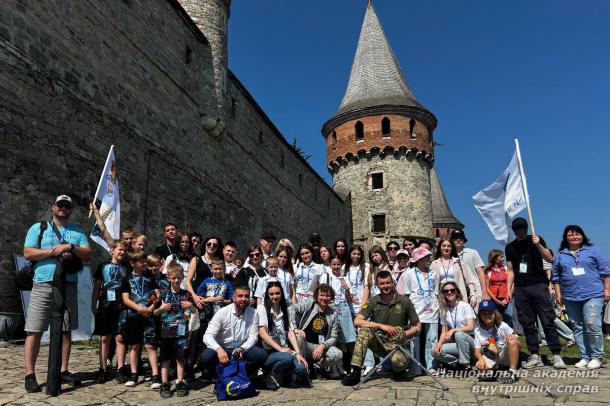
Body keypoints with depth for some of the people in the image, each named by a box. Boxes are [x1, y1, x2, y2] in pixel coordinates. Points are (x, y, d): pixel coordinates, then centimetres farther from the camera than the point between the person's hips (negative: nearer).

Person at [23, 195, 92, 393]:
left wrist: (70, 247, -13)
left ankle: (63, 370, 14)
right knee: (34, 330, -3)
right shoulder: (38, 228, 9)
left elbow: (87, 255, 4)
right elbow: (28, 253, -3)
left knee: (66, 330, 6)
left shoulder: (78, 232, 15)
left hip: (68, 286, 3)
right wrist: (54, 251, -13)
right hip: (43, 285, -2)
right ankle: (30, 375, 4)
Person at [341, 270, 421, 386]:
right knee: (364, 331, -27)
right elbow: (357, 321, -12)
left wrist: (404, 334, -18)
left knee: (400, 363, -33)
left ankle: (398, 370, 8)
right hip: (379, 341, 2)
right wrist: (381, 326, -22)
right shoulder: (373, 301, -1)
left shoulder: (404, 301, -4)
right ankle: (356, 372, -26)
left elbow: (417, 326, 2)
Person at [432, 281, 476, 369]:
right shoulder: (444, 310, 7)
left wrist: (453, 330, -26)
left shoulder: (465, 306, -7)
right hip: (457, 343, 4)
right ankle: (459, 363, -1)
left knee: (458, 334, -37)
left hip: (470, 340, -4)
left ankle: (466, 365, -19)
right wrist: (439, 343, -12)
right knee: (435, 352, -19)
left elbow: (470, 327, -16)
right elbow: (444, 331, 6)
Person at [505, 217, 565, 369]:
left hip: (539, 285, -3)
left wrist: (538, 245, -18)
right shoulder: (510, 247, 13)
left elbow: (550, 259, -3)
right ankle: (535, 356, 9)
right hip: (520, 289, 3)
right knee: (527, 324, 3)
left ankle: (556, 355, -2)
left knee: (548, 321, -6)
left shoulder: (536, 240, 6)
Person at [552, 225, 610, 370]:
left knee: (592, 325, -13)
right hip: (571, 298, 4)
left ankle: (597, 356, 4)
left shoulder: (592, 250, 5)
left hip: (593, 295, -3)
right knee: (578, 328, 7)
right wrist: (558, 293, 8)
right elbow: (555, 277, 14)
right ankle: (585, 357, 17)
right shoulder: (560, 256, 11)